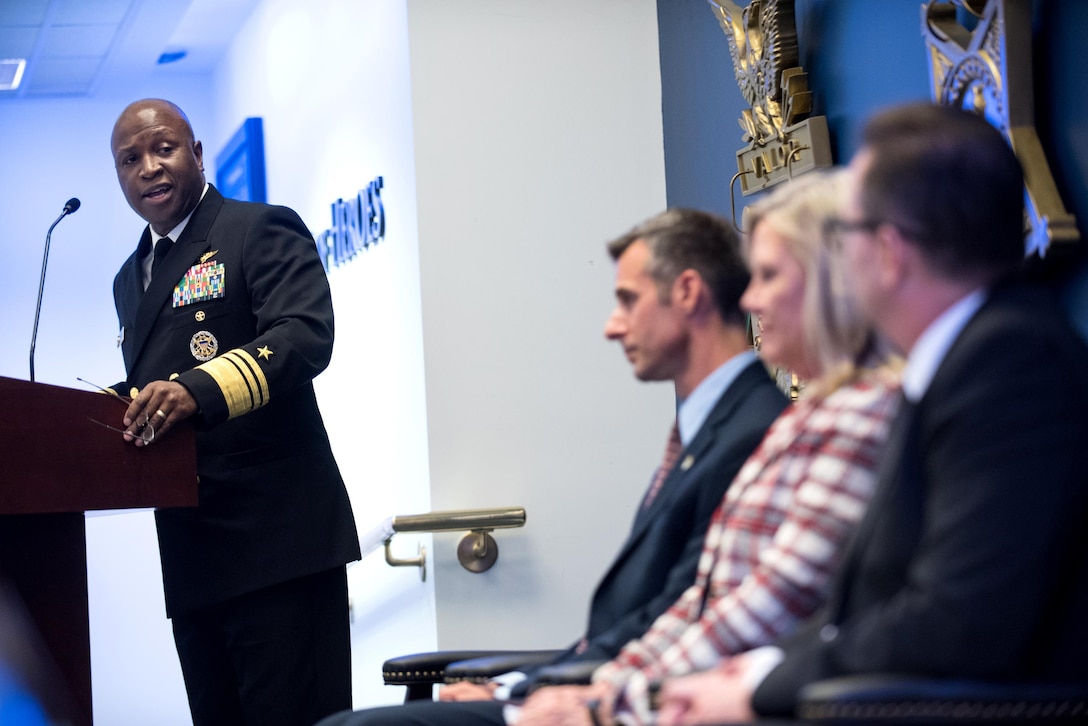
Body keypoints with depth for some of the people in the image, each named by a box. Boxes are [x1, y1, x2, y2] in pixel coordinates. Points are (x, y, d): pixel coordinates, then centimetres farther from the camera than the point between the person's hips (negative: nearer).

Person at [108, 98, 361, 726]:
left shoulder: (264, 232, -2)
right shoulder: (132, 278, 23)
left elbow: (305, 336, -17)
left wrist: (199, 389, -32)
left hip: (278, 539, -8)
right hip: (191, 555, 8)